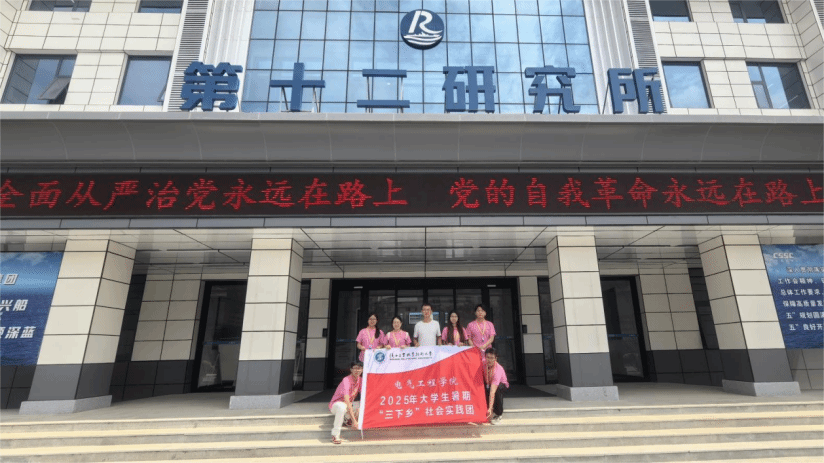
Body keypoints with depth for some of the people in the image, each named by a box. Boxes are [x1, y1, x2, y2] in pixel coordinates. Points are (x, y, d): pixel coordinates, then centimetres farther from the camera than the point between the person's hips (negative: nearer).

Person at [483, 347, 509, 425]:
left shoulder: (498, 370, -40)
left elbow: (492, 391, -47)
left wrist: (490, 408, -51)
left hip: (502, 384, -4)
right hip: (488, 383, 4)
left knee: (497, 389, -37)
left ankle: (497, 414, -17)